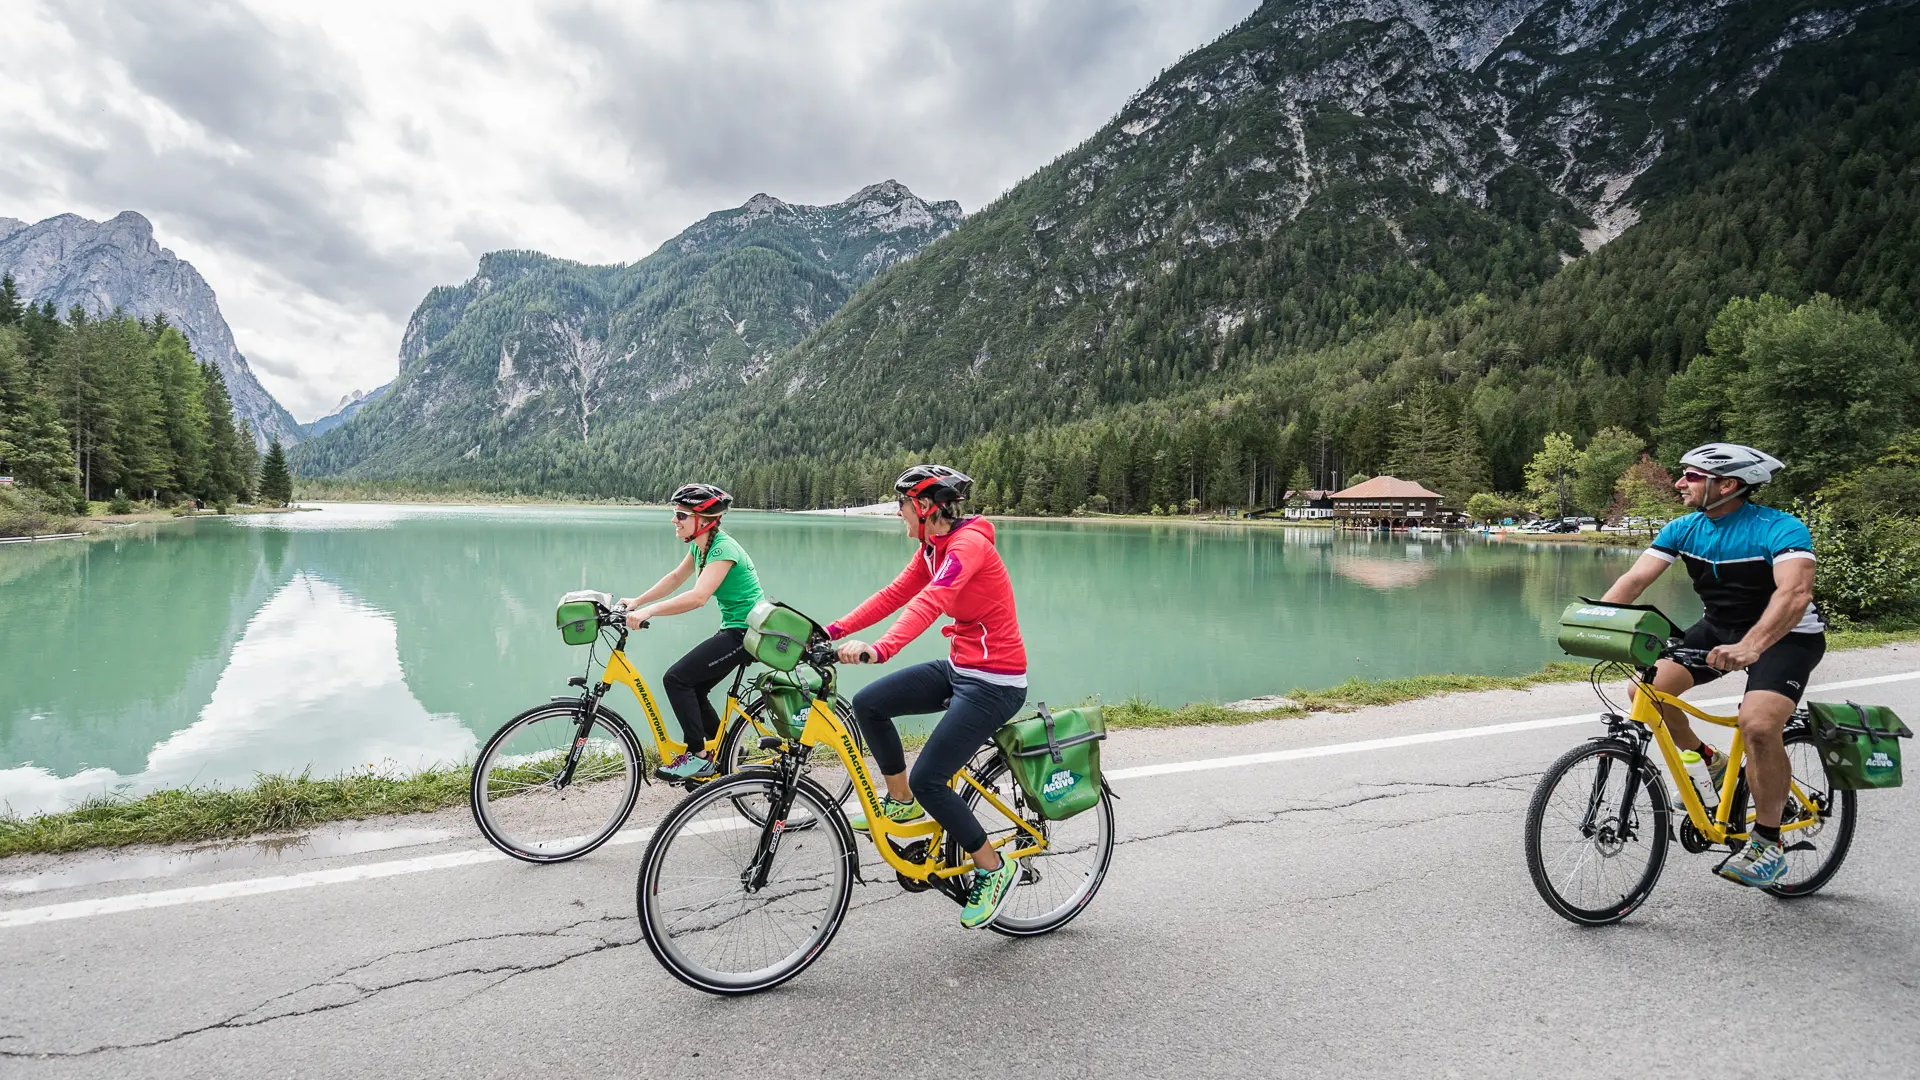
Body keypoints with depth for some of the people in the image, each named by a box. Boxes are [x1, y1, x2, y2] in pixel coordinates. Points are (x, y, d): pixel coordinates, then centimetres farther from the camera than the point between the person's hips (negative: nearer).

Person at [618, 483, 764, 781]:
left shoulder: (723, 549, -22)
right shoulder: (699, 545, 7)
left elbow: (698, 597, -34)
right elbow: (676, 577, 19)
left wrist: (648, 611, -36)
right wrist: (636, 601, 11)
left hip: (746, 632, -10)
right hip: (735, 630, 10)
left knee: (677, 678, -13)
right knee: (692, 688, 12)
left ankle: (698, 756, -4)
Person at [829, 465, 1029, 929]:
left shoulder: (969, 542, -21)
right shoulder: (932, 548, 8)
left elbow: (931, 601, -36)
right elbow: (894, 594, 7)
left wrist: (880, 650, -49)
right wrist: (832, 630, -2)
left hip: (995, 682, -9)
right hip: (959, 668, 9)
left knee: (928, 780, -10)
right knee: (868, 703, 1)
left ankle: (993, 869, 11)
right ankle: (901, 802, 20)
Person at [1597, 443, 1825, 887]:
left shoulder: (1781, 529, -24)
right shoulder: (1684, 529, -6)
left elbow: (1795, 592, -40)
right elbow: (1635, 579, -15)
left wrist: (1750, 647, -56)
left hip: (1784, 635, -6)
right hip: (1720, 628, 6)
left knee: (1758, 725, -29)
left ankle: (1768, 845, -9)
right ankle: (1710, 762, 17)